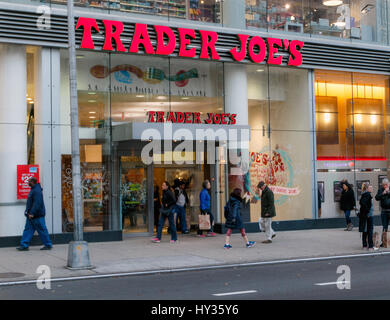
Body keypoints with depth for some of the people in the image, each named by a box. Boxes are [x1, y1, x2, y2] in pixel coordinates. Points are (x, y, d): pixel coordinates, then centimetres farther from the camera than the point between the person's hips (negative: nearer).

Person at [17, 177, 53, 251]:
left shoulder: (37, 191, -19)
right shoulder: (33, 190, 14)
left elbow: (37, 203, -26)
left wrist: (32, 213, -26)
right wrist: (28, 211, 19)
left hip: (37, 215, -10)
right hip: (31, 215, 11)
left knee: (42, 230, -2)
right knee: (28, 229, 7)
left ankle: (48, 245, 7)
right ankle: (24, 245, 8)